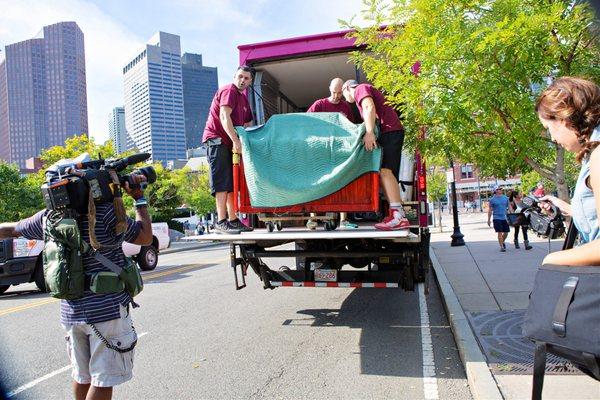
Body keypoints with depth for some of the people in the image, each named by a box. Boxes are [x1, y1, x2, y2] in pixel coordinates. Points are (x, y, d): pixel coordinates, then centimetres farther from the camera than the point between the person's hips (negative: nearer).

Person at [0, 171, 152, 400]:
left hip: (71, 312, 7)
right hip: (107, 310, -6)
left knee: (82, 376, 20)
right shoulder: (105, 212, -16)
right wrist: (140, 199, -1)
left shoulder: (49, 217, 3)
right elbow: (146, 238, -7)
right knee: (104, 380, 3)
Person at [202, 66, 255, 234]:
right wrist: (236, 140, -29)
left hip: (229, 143, 9)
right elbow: (224, 116, -22)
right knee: (222, 182, -16)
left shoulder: (243, 99, 21)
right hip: (216, 139, -9)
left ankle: (233, 220, 9)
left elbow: (247, 125, 24)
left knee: (232, 183, 6)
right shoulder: (229, 90, -7)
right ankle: (221, 222, -18)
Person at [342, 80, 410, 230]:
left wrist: (369, 132, -24)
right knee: (388, 173, 4)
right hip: (392, 132, 10)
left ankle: (398, 216, -33)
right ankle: (400, 217, -2)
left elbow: (370, 108, -14)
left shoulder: (360, 89, 5)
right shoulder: (368, 90, 35)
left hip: (389, 130, -10)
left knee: (384, 170, -22)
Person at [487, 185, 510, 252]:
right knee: (500, 232, -7)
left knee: (506, 232, 9)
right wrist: (488, 220, 0)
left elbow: (509, 207, 13)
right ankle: (501, 247, 0)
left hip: (505, 218, 4)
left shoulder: (506, 198, 8)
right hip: (497, 218, -4)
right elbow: (490, 210, 2)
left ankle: (503, 242, 37)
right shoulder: (492, 199, -1)